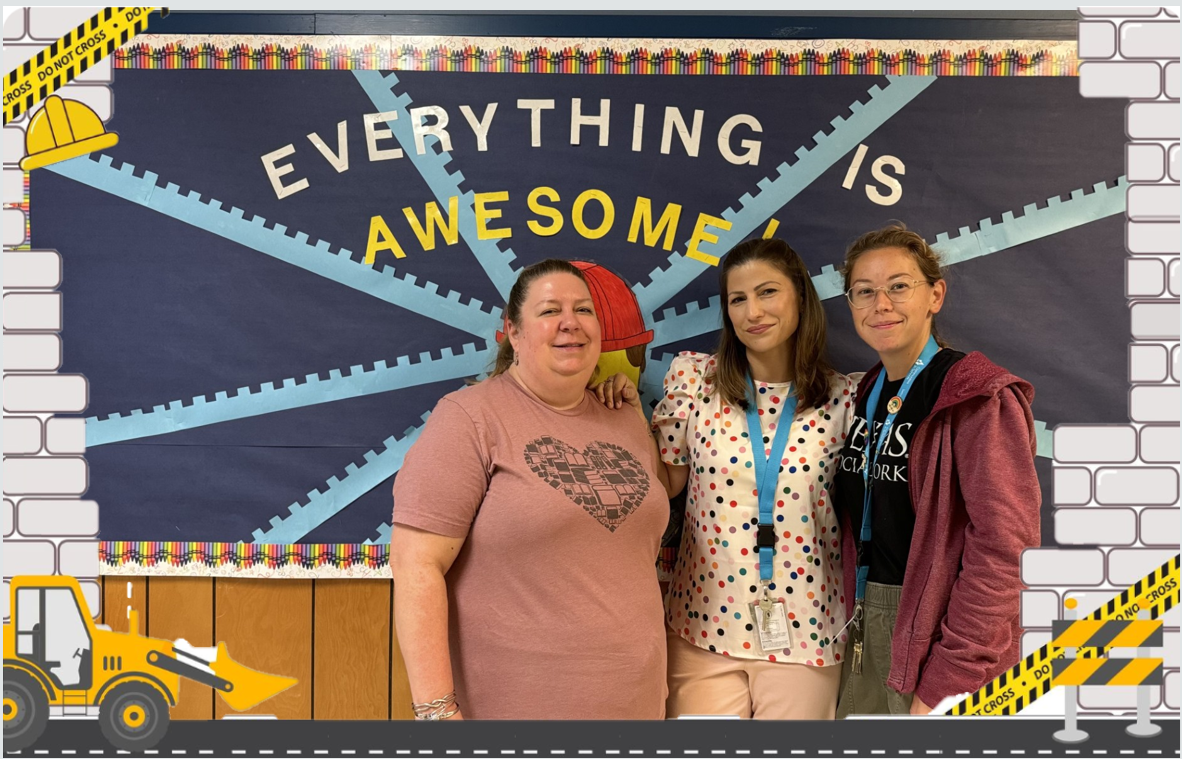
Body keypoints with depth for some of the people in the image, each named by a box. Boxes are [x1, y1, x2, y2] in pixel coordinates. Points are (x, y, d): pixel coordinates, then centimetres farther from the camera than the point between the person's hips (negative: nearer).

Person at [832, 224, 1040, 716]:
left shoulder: (981, 399, -15)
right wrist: (855, 615, 1)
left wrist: (945, 686, -22)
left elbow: (1004, 546, -20)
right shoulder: (867, 395, 7)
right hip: (867, 631, 7)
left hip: (941, 637, -6)